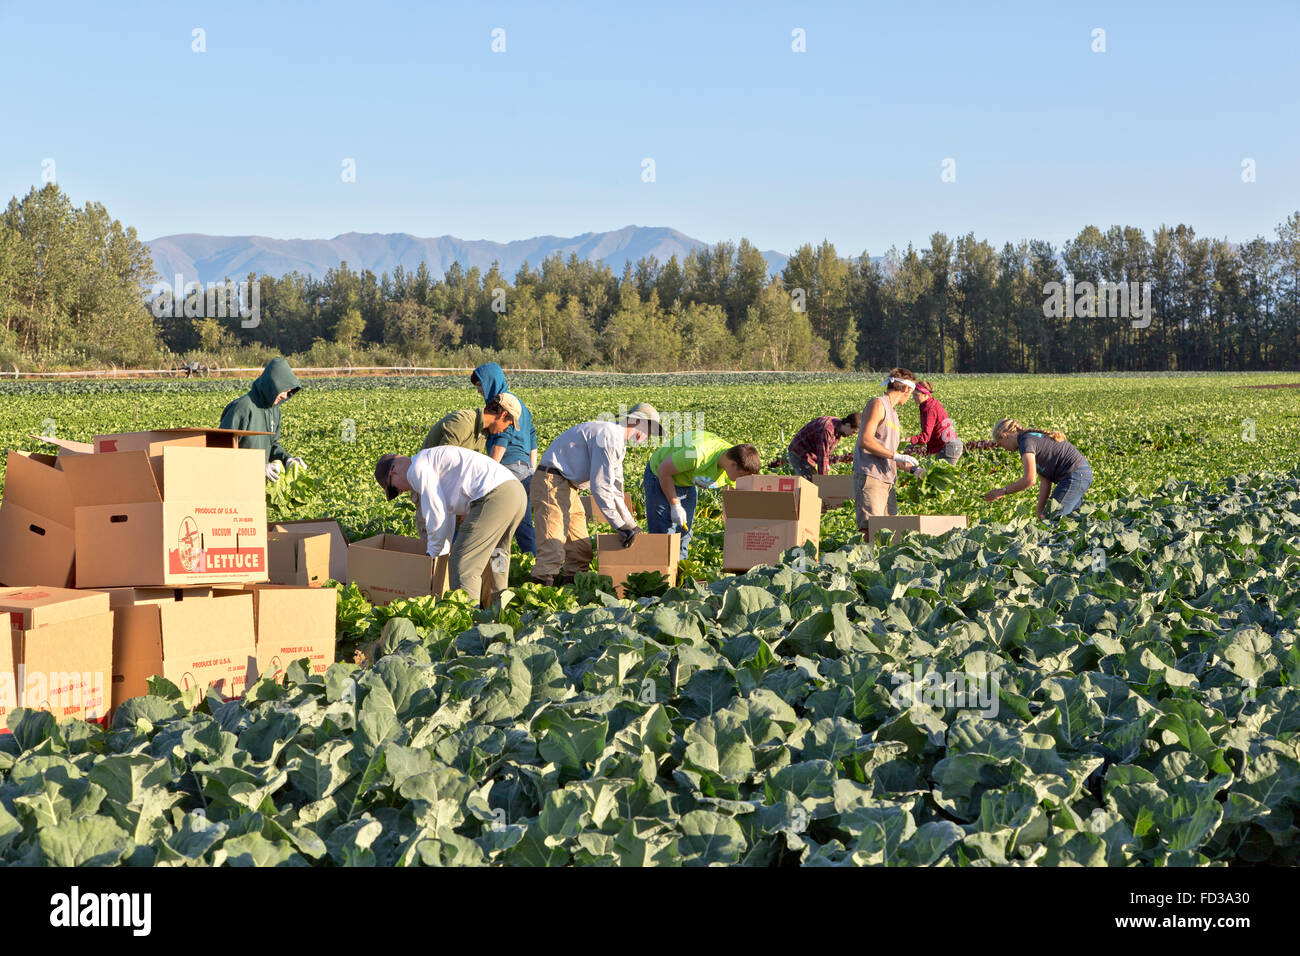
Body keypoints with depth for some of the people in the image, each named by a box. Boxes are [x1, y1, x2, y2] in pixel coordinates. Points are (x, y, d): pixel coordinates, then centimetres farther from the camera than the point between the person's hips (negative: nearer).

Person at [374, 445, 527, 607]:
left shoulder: (417, 469, 1)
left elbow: (437, 516, -1)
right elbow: (448, 515, 37)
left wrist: (433, 553, 12)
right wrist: (444, 550, 41)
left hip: (493, 497, -10)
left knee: (463, 566, -7)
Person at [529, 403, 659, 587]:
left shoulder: (618, 443, 17)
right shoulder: (608, 436, -16)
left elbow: (615, 490, 23)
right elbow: (600, 487, -20)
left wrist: (631, 525, 19)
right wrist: (620, 525, -16)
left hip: (568, 487, 11)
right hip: (551, 482, -11)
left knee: (581, 548, 10)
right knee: (553, 547, -18)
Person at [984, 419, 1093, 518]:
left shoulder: (1026, 441, -11)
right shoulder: (1034, 438, 19)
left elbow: (1029, 479, -19)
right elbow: (1045, 481, 15)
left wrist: (1002, 491, -7)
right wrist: (1040, 510, 11)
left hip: (1075, 474, -10)